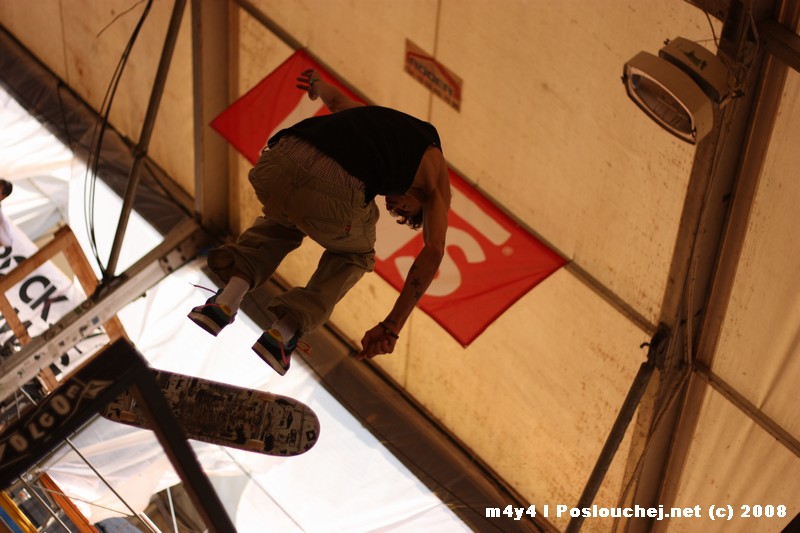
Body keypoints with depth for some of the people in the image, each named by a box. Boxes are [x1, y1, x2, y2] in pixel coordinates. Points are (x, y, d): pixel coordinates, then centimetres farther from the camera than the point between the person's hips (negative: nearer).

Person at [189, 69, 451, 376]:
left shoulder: (371, 113, 37)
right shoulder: (436, 172, 24)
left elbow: (334, 98, 57)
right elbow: (433, 251, 12)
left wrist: (315, 83, 81)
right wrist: (391, 328, 11)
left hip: (278, 163, 5)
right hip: (334, 190, -4)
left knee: (281, 223, 40)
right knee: (354, 255, 31)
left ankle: (227, 298, 17)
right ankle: (283, 333, 15)